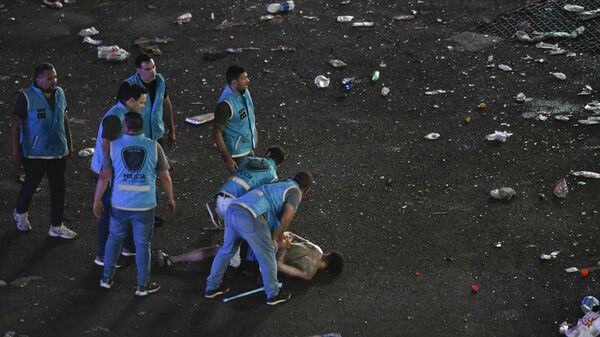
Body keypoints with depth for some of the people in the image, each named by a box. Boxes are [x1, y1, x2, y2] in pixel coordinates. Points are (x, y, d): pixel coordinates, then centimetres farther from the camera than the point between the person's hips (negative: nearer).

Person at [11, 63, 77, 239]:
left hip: (58, 151, 5)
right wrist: (16, 150, -13)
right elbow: (16, 124, -12)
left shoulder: (59, 93, 0)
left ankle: (56, 227, 17)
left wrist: (69, 141, 15)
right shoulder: (26, 97, -16)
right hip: (34, 153, -5)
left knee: (58, 188, 6)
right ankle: (20, 214, 41)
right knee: (30, 185, 13)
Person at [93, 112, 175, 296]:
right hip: (145, 205, -1)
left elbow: (104, 176, -2)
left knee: (115, 239, 20)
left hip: (120, 204, 1)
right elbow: (165, 177, -1)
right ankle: (143, 285, 16)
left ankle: (107, 277, 30)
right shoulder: (154, 147, -6)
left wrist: (97, 200, 9)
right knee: (142, 244, 9)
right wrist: (170, 198, 14)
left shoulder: (114, 146, -4)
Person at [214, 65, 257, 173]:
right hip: (236, 153, -8)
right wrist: (228, 159, -22)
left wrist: (255, 134, 21)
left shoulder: (244, 91, -5)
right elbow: (217, 133, -25)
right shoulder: (225, 104, -30)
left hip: (248, 147, 8)